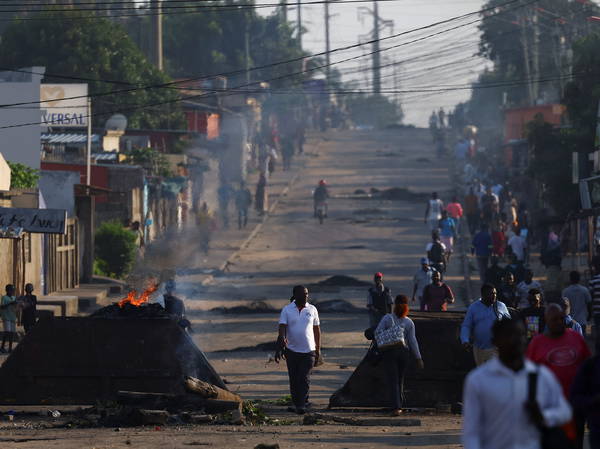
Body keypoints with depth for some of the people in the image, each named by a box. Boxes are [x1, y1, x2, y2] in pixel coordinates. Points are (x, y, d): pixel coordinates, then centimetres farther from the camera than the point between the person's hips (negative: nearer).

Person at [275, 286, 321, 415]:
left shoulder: (312, 310, 4)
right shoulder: (287, 310, 0)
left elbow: (317, 330, 10)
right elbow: (282, 328, -9)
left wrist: (318, 349, 10)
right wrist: (282, 340, -28)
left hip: (308, 350, 0)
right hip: (291, 350, 0)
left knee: (304, 379, -9)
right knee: (294, 379, 7)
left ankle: (301, 405, -8)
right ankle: (295, 403, 20)